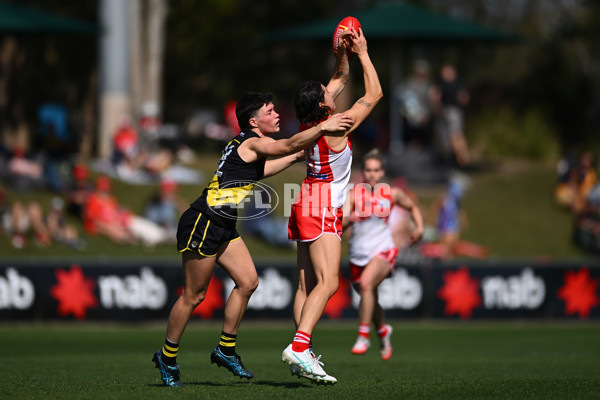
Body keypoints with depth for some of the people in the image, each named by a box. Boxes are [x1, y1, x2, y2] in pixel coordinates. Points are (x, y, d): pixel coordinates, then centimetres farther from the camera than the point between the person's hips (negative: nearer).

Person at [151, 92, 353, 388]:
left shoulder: (250, 146, 17)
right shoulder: (253, 142, -13)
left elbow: (256, 171, 37)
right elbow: (289, 144, -28)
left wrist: (295, 157, 38)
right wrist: (323, 127, -25)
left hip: (223, 228, 10)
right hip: (202, 224, -10)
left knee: (248, 281, 5)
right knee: (194, 295, -3)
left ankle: (226, 350, 14)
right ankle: (167, 358, 10)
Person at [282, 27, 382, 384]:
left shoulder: (310, 123, 7)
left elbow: (341, 79, 23)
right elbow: (375, 93, -7)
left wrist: (343, 52, 12)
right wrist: (362, 53, -1)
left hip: (308, 205, 9)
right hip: (323, 210, -9)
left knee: (308, 286, 6)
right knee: (328, 283, -19)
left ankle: (304, 356, 4)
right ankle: (299, 347, -33)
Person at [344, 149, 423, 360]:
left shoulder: (393, 194, -2)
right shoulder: (354, 194, -7)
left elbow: (412, 207, 18)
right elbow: (340, 223, -19)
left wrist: (419, 227, 4)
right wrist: (348, 219, -41)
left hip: (383, 251, -2)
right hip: (359, 254, 2)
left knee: (366, 283, -31)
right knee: (370, 299, 15)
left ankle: (363, 336, -26)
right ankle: (383, 331, 48)